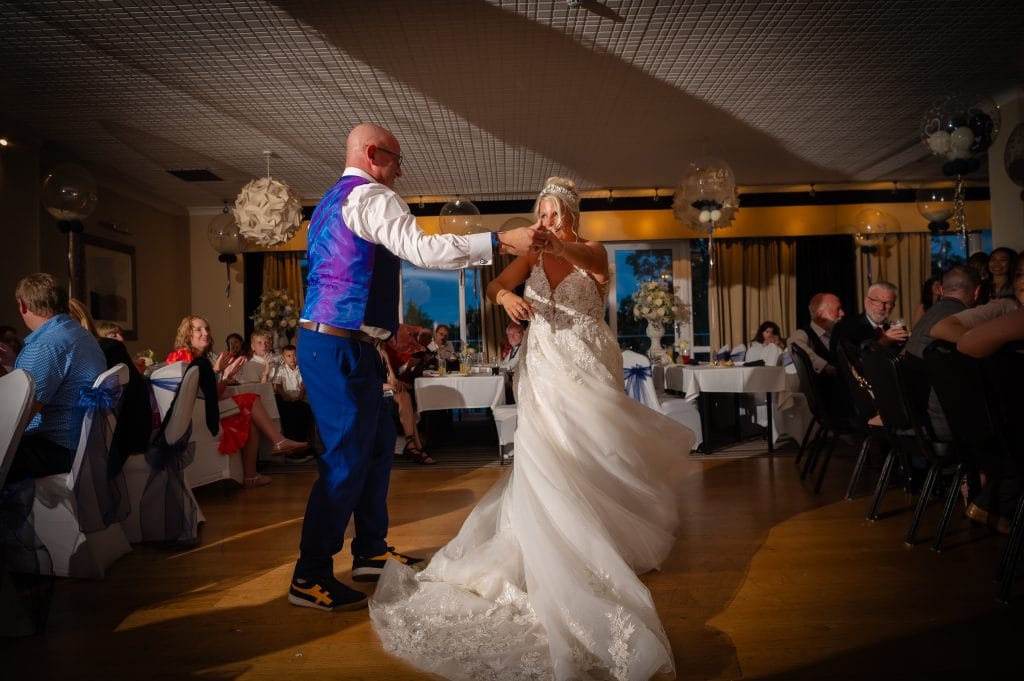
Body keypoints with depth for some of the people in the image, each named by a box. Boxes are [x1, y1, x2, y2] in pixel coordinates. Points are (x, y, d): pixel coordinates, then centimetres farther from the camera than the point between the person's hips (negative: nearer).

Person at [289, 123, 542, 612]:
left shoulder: (331, 201, 22)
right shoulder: (369, 195, -10)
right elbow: (420, 250, -25)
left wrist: (383, 329, 28)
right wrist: (500, 241, -25)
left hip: (328, 342, 11)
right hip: (340, 347, -11)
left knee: (378, 443, 16)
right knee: (347, 458, -5)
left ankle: (370, 553, 27)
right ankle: (310, 579, 5)